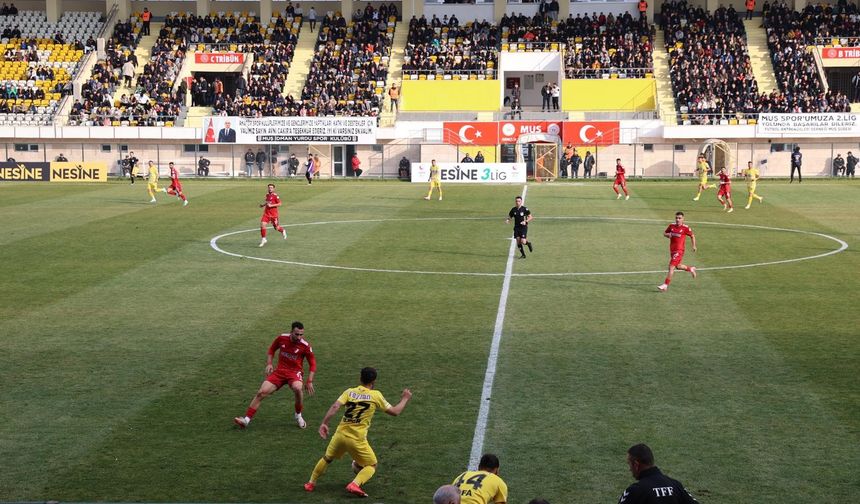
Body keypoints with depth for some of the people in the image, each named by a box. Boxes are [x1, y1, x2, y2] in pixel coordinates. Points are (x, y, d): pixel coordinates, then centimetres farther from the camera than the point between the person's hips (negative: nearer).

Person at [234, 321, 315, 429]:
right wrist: (269, 364, 1)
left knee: (297, 388, -36)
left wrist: (309, 381, -6)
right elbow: (271, 349, 15)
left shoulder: (305, 346, -11)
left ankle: (298, 416, -9)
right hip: (279, 371, 3)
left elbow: (312, 364, 0)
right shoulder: (282, 338, -5)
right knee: (261, 392, -13)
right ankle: (246, 419, -6)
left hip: (294, 372, -3)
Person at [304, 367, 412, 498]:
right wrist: (405, 399, 19)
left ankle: (311, 483, 34)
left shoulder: (349, 392, 4)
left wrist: (324, 423, -14)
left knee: (327, 458, 29)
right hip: (357, 439, -4)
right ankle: (355, 484, -12)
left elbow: (335, 406, -12)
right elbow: (395, 412, 4)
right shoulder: (376, 395, -2)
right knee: (371, 465, 13)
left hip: (341, 434, 4)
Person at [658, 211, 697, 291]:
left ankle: (665, 285, -12)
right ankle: (691, 269, 47)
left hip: (679, 250, -6)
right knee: (678, 266, 20)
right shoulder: (671, 226, 3)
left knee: (671, 267, -12)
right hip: (672, 249, 6)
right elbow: (664, 233, 16)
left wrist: (694, 246, 3)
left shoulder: (685, 228, -9)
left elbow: (692, 236, 5)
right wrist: (667, 235, -6)